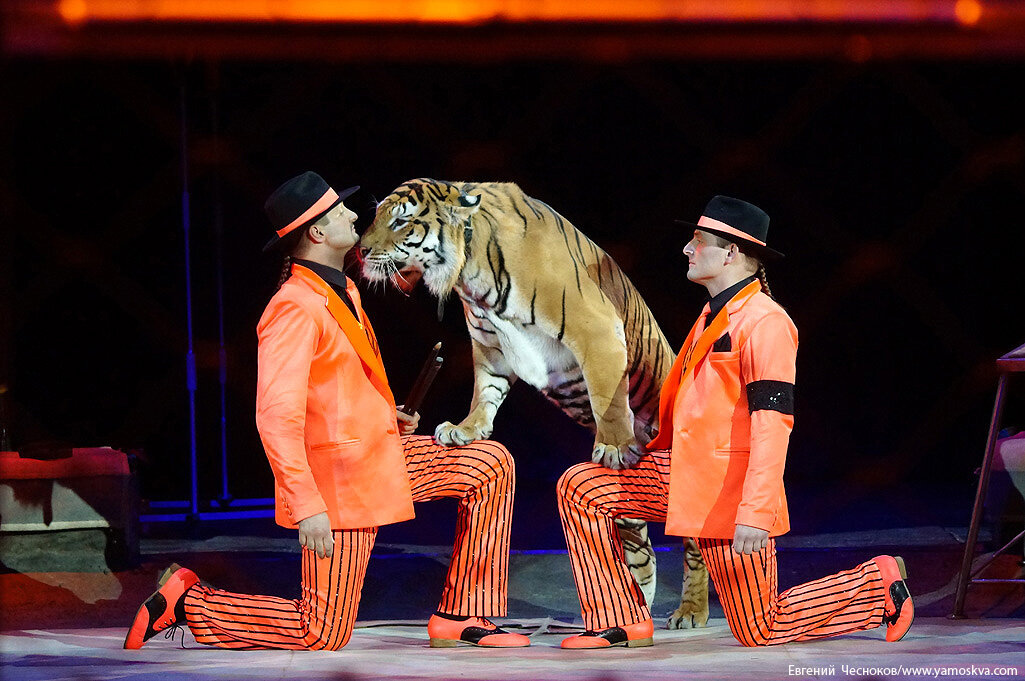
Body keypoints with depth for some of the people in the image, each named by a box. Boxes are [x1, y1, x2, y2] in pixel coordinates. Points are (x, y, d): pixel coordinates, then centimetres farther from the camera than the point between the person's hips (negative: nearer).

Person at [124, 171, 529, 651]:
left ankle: (458, 617, 8)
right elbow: (277, 418, -26)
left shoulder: (339, 289, 11)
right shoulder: (295, 308, -21)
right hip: (336, 476, -9)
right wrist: (307, 507, -29)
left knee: (492, 465, 7)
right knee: (323, 636, -7)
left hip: (380, 455, 9)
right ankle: (185, 601, 7)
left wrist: (383, 417, 13)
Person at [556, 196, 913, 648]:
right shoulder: (713, 315, 16)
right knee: (580, 487, -3)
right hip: (681, 475, 9)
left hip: (730, 492, -9)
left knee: (761, 632, -2)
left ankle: (878, 583, 15)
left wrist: (755, 513, -28)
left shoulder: (763, 321, -16)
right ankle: (623, 623, 2)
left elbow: (773, 422, -22)